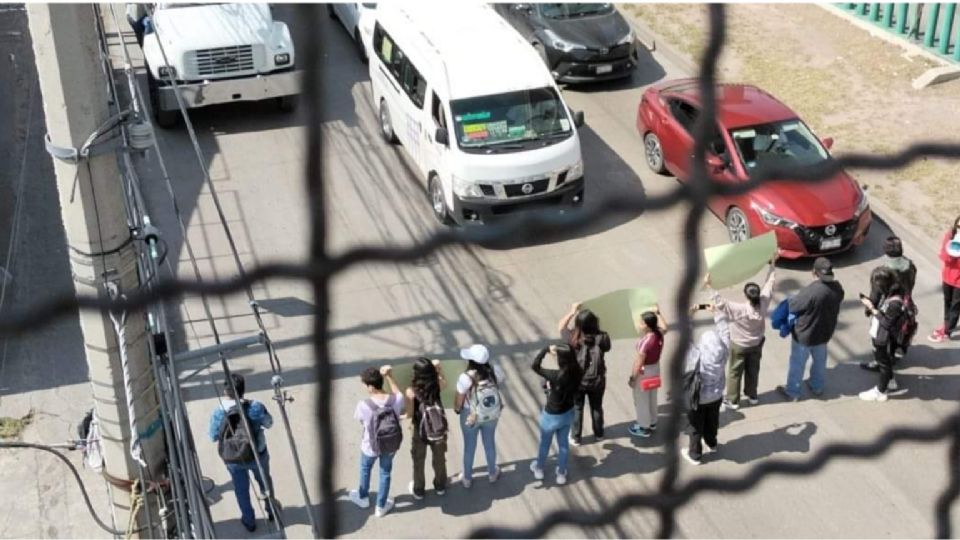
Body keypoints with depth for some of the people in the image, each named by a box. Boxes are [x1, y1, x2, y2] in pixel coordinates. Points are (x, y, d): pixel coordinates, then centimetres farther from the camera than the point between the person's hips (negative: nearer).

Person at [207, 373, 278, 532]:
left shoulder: (218, 413, -23)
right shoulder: (255, 406, -24)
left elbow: (213, 437, -7)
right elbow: (268, 423, -7)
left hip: (233, 459, 0)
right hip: (257, 455, 0)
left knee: (241, 489, 25)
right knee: (264, 481, 29)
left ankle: (249, 521, 43)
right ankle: (271, 510, 52)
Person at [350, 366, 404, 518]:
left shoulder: (364, 405, -33)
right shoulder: (397, 400, -25)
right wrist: (389, 377, -2)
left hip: (370, 446, -2)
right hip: (391, 446, 2)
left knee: (365, 469, 30)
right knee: (385, 473, 27)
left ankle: (363, 498, 55)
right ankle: (381, 506, 45)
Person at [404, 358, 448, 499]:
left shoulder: (411, 392, -25)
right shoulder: (437, 385, -16)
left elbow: (410, 415, -16)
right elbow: (444, 382, 10)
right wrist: (438, 368, 4)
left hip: (420, 432, -2)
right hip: (439, 431, 2)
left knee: (419, 463, 22)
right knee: (439, 460, 26)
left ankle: (418, 491, 42)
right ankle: (440, 487, 47)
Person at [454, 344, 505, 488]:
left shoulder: (465, 378, -33)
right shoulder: (495, 371, -24)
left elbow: (459, 402, -17)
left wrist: (456, 409, 4)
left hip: (470, 416, -3)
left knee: (469, 447, 21)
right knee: (490, 443, 27)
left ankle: (467, 479, 42)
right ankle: (492, 473, 50)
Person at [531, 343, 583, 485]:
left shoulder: (556, 376, -35)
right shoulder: (577, 373, -19)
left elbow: (535, 366, -24)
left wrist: (546, 349, -15)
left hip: (552, 416, -4)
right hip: (568, 413, 4)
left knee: (545, 443, 23)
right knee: (563, 443, 24)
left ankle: (539, 468, 47)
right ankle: (561, 473, 40)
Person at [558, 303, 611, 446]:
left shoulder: (573, 338, -25)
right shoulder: (602, 338, -23)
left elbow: (561, 326, -6)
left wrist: (572, 312, 0)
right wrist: (597, 327, 1)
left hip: (576, 381, -1)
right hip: (597, 381, 1)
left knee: (576, 409, 21)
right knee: (597, 407, 25)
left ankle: (575, 437, 35)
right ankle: (599, 434, 45)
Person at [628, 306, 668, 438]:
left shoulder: (645, 341, -33)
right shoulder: (659, 334, -11)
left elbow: (639, 362, -26)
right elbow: (664, 327, 16)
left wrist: (632, 377, -15)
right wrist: (658, 313, 21)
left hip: (644, 372, -8)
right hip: (655, 367, 8)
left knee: (641, 400, 11)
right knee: (652, 397, 25)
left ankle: (644, 428, 25)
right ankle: (652, 422, 43)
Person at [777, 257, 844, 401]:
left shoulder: (810, 291, -35)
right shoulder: (837, 288, -14)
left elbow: (792, 307, -22)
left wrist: (789, 301, 1)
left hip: (804, 334, -6)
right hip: (825, 332, 6)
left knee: (797, 363, 15)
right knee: (820, 360, 28)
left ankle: (792, 392, 31)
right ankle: (817, 386, 47)